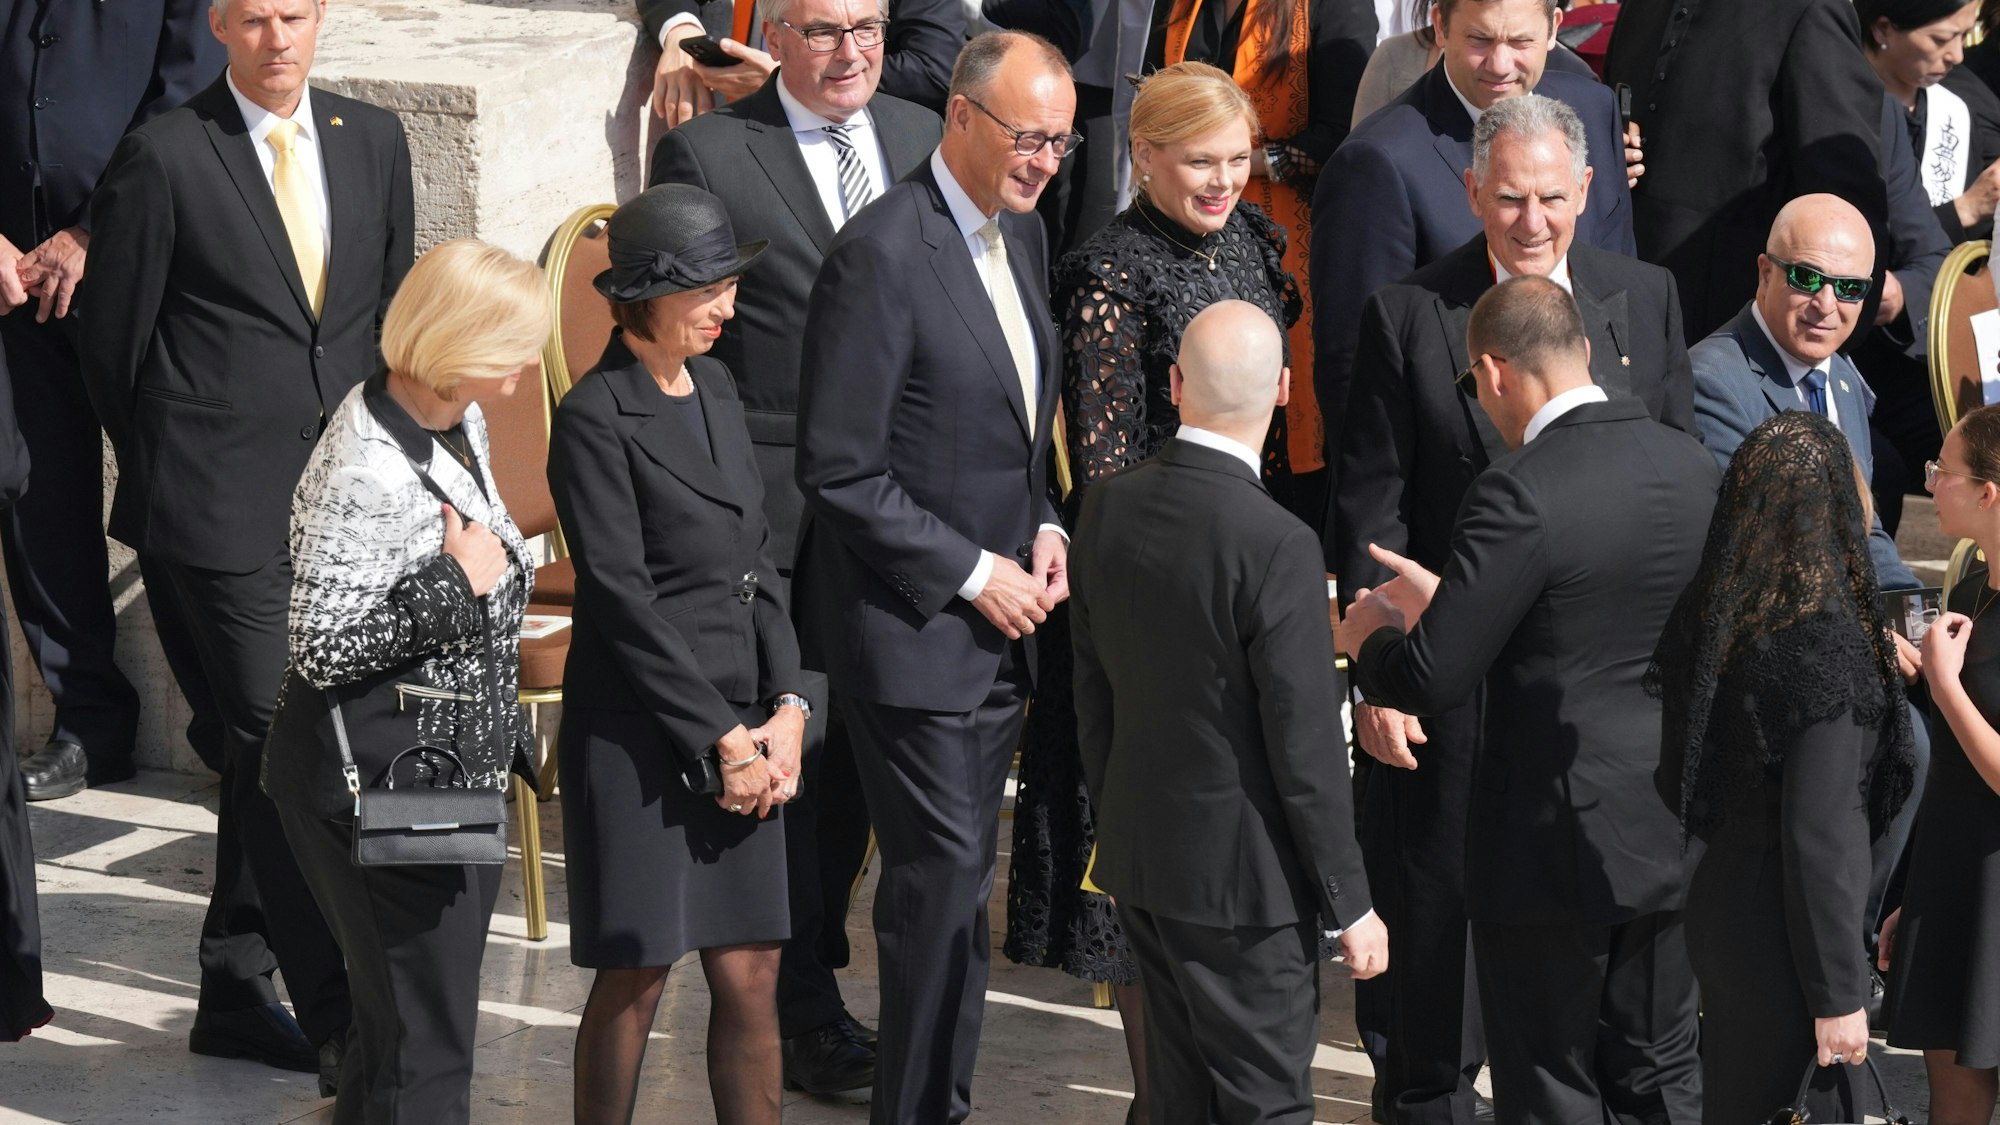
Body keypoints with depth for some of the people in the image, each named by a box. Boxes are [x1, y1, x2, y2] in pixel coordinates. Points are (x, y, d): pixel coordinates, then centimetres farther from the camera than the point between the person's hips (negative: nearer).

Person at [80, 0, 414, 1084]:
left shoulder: (373, 141, 9)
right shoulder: (163, 157, -8)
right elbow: (112, 345, -1)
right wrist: (174, 470, 7)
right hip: (220, 509, -5)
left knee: (264, 754, 14)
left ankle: (234, 993, 25)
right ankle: (337, 1019, -7)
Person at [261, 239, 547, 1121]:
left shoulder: (459, 422, 4)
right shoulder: (366, 470, -24)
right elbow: (322, 650, -24)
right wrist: (457, 589, -22)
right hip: (382, 788, -9)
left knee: (397, 1023, 18)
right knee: (423, 1046, -2)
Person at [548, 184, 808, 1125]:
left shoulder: (715, 387, 12)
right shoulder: (595, 418, -11)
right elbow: (624, 601, -14)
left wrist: (785, 709, 3)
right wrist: (720, 738, -13)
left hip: (740, 727, 7)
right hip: (638, 730, -7)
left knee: (749, 972, 6)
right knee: (636, 976, 0)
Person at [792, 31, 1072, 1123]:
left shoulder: (1019, 232, 8)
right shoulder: (881, 255, -19)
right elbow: (841, 472, -18)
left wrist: (1043, 526, 4)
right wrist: (973, 573, -16)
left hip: (1000, 623, 8)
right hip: (912, 625, -8)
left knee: (959, 877, 12)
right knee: (942, 876, -5)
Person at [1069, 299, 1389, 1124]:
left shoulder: (1107, 509, -2)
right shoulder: (1276, 546, -22)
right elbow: (1305, 746, -19)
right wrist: (1350, 903, -9)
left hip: (1139, 860, 7)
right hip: (1246, 872, -7)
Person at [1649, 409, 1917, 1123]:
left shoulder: (1712, 618, -1)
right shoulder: (1824, 643, -22)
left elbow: (1678, 783, 7)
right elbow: (1820, 842, -22)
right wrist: (1839, 996, -16)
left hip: (1719, 903, 8)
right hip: (1781, 936, -7)